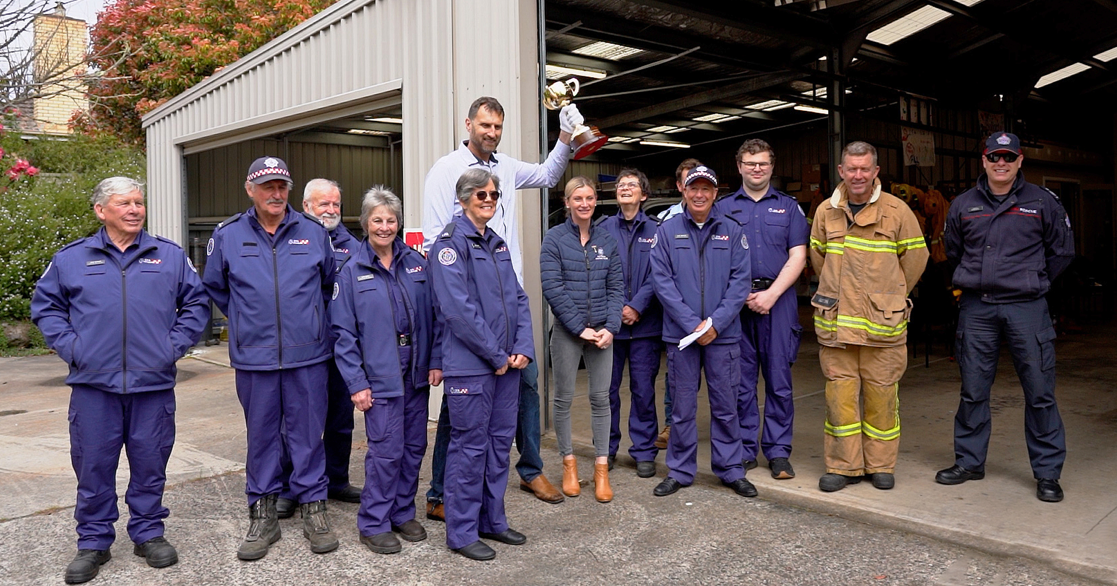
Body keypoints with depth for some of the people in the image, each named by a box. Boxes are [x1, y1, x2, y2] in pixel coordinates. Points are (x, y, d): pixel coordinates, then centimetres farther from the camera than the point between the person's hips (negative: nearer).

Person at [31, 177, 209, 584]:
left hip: (153, 383, 0)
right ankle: (93, 542, 22)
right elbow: (45, 305, 14)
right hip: (93, 383, 0)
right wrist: (69, 346, 1)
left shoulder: (170, 256, 6)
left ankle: (149, 532, 24)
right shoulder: (71, 259, 6)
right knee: (93, 464, 7)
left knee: (150, 463, 8)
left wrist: (175, 344, 1)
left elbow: (197, 304, 11)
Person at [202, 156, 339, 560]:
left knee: (308, 433, 6)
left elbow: (330, 284, 17)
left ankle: (313, 507, 19)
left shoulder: (314, 234, 4)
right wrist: (245, 320, 15)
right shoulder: (227, 236, 4)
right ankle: (262, 514, 22)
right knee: (261, 435, 9)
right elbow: (214, 288, 18)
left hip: (307, 355, 0)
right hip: (254, 358, 0)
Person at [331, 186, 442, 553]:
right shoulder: (352, 271, -3)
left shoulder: (416, 262, 6)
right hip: (380, 377, -4)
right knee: (386, 450, -3)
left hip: (417, 372, 4)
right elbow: (343, 332, -4)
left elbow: (432, 315, 8)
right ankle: (374, 524, 14)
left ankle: (402, 513, 28)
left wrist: (435, 361, 1)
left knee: (415, 446, 11)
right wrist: (356, 382, -8)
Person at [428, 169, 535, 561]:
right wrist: (496, 355, -15)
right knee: (470, 447, 1)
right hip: (470, 365, -8)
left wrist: (523, 348, -2)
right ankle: (462, 533, 14)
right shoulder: (451, 242, -10)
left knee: (500, 442, 14)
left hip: (507, 363, 8)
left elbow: (518, 299, 12)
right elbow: (458, 307, -19)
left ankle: (492, 520, 28)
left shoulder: (497, 244, 14)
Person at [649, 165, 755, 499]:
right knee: (683, 406, 7)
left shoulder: (731, 231, 6)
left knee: (725, 405, 8)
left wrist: (716, 323, -11)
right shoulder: (667, 231, 3)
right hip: (680, 333, 0)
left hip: (723, 334, 1)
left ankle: (730, 469, 20)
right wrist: (692, 324, -11)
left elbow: (740, 281, 0)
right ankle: (680, 471, 19)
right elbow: (662, 281, -3)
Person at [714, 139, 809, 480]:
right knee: (741, 381, 4)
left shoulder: (788, 207, 10)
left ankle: (778, 452, 11)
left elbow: (798, 257, 2)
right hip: (736, 302, 0)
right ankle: (744, 450, 15)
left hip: (778, 301, 0)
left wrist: (771, 294, -11)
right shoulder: (723, 208, 10)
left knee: (779, 381, 2)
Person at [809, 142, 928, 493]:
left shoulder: (897, 211, 0)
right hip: (835, 322, 2)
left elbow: (915, 258, 8)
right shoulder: (826, 211, 7)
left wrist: (891, 297, 13)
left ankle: (881, 465, 20)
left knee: (881, 394, 5)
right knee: (839, 393, 3)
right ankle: (843, 465, 15)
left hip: (883, 323, -1)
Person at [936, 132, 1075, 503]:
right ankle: (969, 462, 22)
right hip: (976, 309, 2)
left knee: (1040, 392, 1)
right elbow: (952, 253, 21)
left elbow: (1062, 251, 12)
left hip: (1027, 308, -2)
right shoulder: (963, 205, 9)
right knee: (973, 391, 9)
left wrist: (1033, 283, 9)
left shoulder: (1042, 202, 4)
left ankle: (1047, 472, 14)